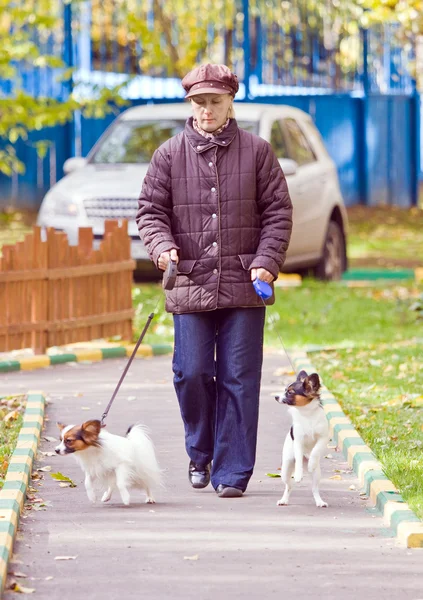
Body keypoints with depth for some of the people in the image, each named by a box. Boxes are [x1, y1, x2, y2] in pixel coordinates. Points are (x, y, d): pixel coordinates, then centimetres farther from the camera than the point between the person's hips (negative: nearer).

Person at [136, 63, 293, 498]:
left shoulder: (257, 152, 5)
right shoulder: (169, 155, 7)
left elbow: (278, 213, 6)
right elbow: (150, 211, 8)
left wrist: (267, 262, -7)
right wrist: (162, 246, -13)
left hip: (244, 286, -1)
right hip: (190, 284, 1)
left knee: (239, 380, -2)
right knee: (192, 374, 0)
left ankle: (232, 473, 3)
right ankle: (200, 453, 25)